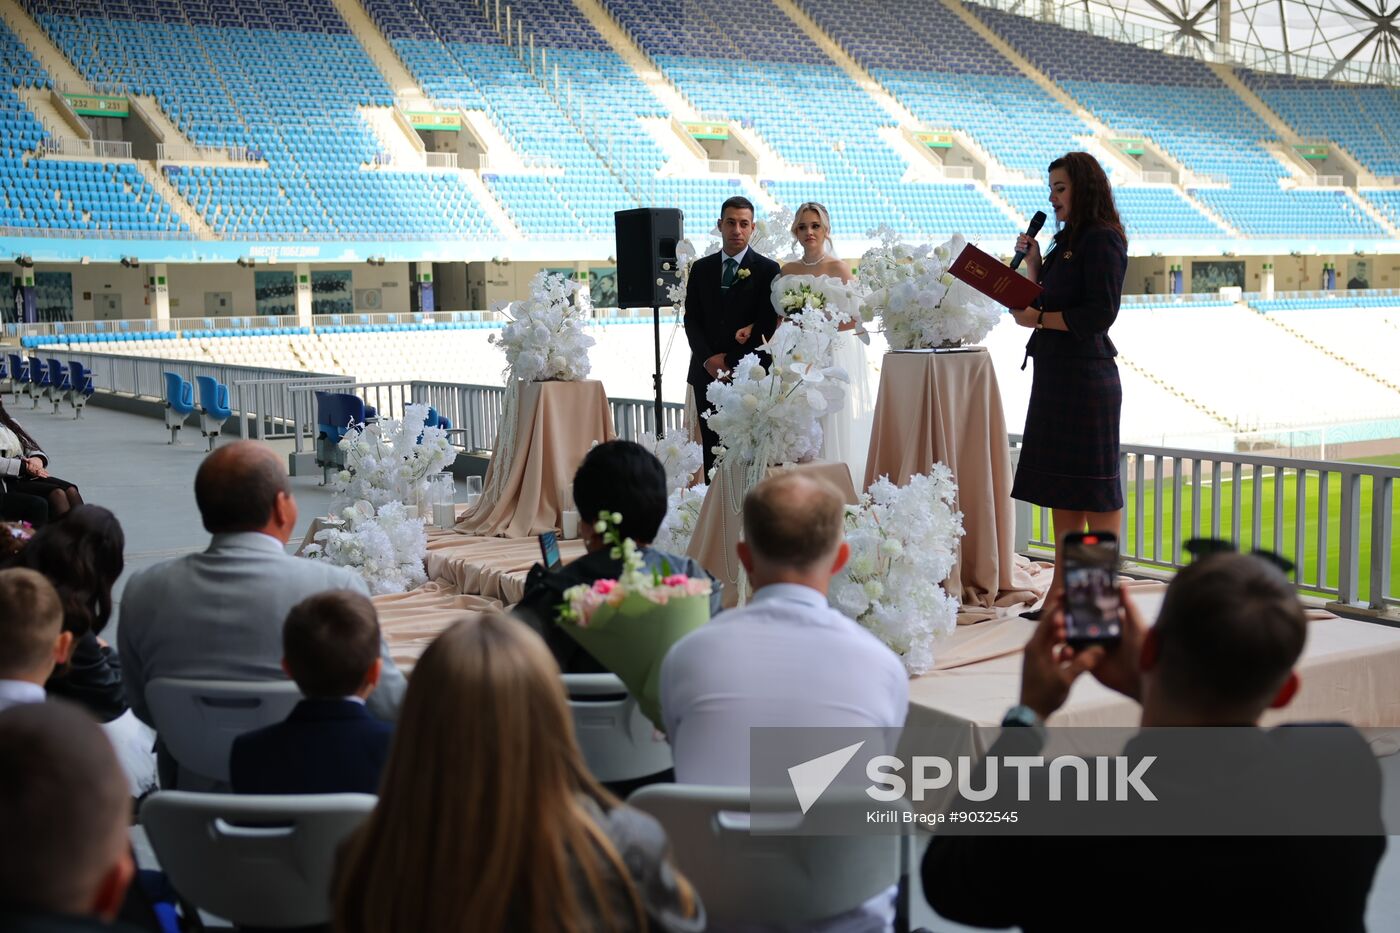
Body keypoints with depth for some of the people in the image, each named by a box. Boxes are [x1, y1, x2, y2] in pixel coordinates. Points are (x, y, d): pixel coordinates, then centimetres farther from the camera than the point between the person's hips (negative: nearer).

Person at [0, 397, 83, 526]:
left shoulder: (11, 423, 23)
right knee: (53, 495, -29)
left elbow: (34, 449, 18)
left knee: (70, 489, -20)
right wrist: (24, 466, -18)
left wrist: (37, 459, -5)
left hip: (25, 476, 6)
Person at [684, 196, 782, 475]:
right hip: (707, 372, 3)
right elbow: (691, 319, 9)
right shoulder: (701, 268, 13)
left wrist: (730, 361, -9)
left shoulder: (767, 269, 2)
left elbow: (766, 325, -4)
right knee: (712, 450, 4)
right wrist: (708, 358, -6)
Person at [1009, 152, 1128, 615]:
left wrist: (1038, 319, -14)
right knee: (1059, 482, 12)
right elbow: (1044, 300, 18)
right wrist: (1032, 259, 8)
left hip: (1086, 377, -10)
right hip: (1056, 375, 10)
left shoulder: (1102, 239, -11)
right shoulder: (1068, 239, 17)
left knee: (1094, 488, -4)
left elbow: (1099, 314, -19)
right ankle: (1063, 587, 19)